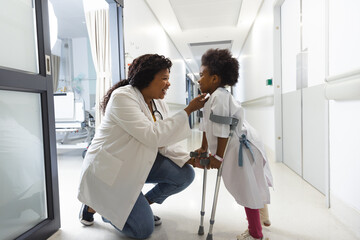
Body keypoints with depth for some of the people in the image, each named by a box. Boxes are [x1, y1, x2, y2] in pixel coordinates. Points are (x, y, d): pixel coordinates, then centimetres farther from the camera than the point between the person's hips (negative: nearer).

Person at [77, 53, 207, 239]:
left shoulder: (158, 103, 1)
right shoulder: (122, 97, -23)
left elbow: (166, 143, 0)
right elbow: (152, 136, -32)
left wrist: (190, 158, -15)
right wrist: (187, 111, -29)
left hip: (137, 164, 8)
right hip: (108, 169, -7)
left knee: (185, 174, -7)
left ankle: (143, 204, 13)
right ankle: (94, 205, 14)